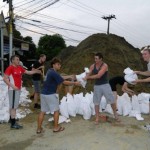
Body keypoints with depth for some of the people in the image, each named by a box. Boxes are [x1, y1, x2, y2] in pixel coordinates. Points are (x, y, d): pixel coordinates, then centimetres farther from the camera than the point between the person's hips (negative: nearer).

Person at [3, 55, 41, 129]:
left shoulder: (20, 68, 10)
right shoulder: (10, 68, -12)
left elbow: (28, 72, 15)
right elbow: (5, 78, -16)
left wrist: (35, 71, 1)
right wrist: (12, 86, -24)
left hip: (18, 89, 8)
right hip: (13, 89, -8)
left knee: (15, 105, 17)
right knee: (13, 106, -3)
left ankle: (11, 120, 32)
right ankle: (13, 124, 4)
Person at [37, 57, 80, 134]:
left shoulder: (50, 71, 12)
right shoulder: (54, 73, -16)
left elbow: (60, 78, 17)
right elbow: (64, 82, -16)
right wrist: (74, 83, -7)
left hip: (43, 94, 9)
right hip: (50, 94, -8)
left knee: (42, 111, 11)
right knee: (56, 110, 8)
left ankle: (39, 129, 17)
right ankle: (56, 127, 17)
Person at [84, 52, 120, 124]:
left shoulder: (105, 65, -15)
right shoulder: (92, 66, 0)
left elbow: (98, 76, -24)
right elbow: (88, 75, 2)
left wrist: (88, 77, -21)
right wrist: (85, 78, -18)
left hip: (105, 85, -3)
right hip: (97, 86, 4)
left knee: (111, 100, 3)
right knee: (96, 102, 6)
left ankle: (115, 115, 25)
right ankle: (97, 118, 18)